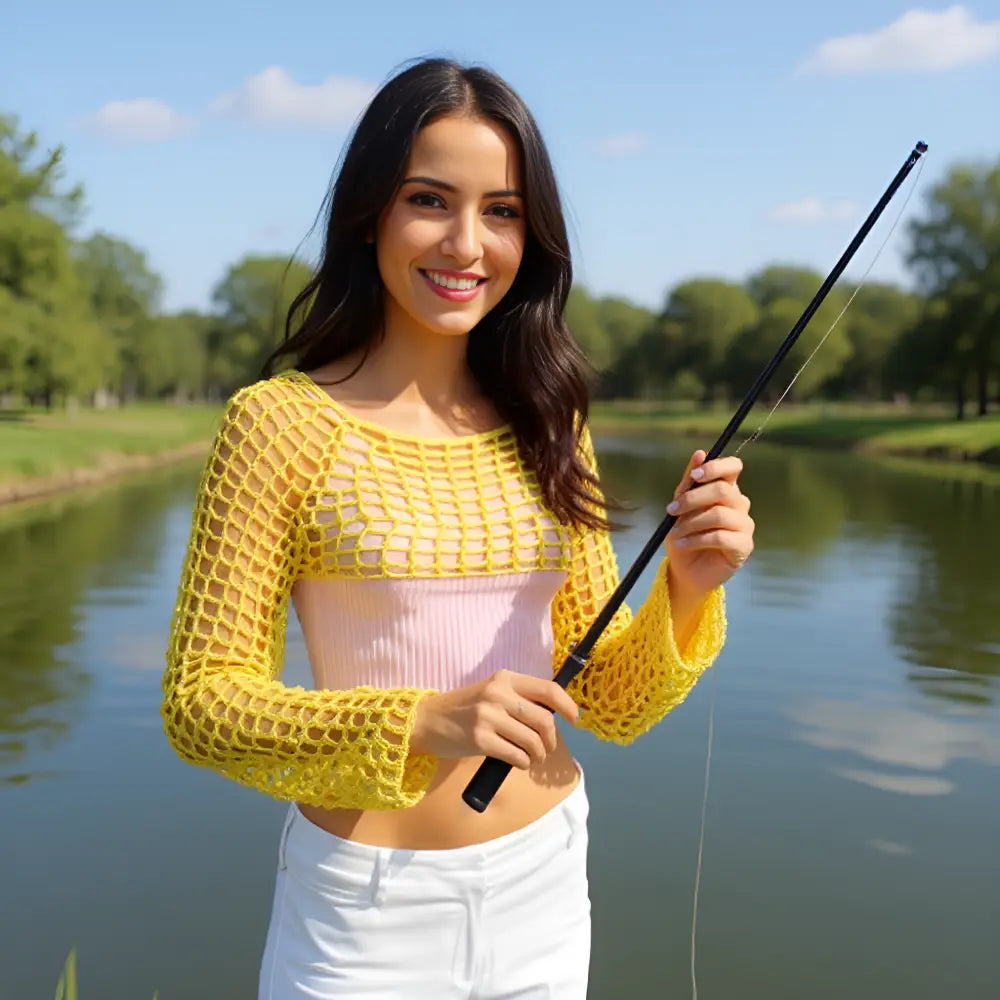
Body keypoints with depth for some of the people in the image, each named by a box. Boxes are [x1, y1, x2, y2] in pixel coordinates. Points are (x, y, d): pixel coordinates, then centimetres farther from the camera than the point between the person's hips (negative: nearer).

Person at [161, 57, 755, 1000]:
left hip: (546, 891, 4)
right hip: (365, 912, -4)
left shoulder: (544, 426, 2)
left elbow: (609, 705, 3)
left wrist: (686, 590, -15)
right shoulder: (280, 420, -11)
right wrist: (419, 727, -24)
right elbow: (200, 701, -11)